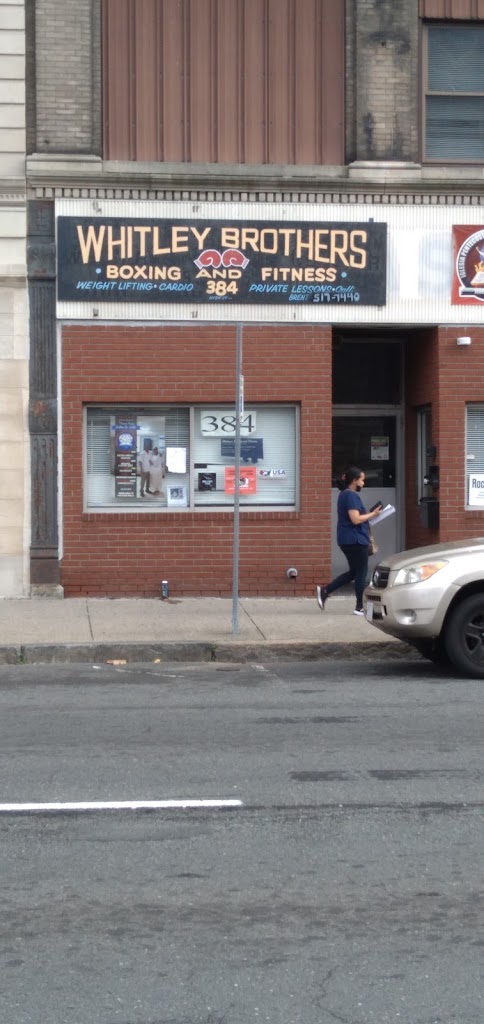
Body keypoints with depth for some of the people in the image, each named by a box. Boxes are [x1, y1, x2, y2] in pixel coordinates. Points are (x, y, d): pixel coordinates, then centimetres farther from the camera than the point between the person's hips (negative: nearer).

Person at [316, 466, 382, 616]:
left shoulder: (345, 495, 15)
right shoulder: (352, 496, -17)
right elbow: (356, 519, -24)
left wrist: (368, 515, 17)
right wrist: (373, 514, -13)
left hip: (347, 540, 10)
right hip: (355, 540, -10)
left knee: (353, 572, 16)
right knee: (361, 573, -1)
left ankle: (324, 591, 10)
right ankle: (360, 607, 5)